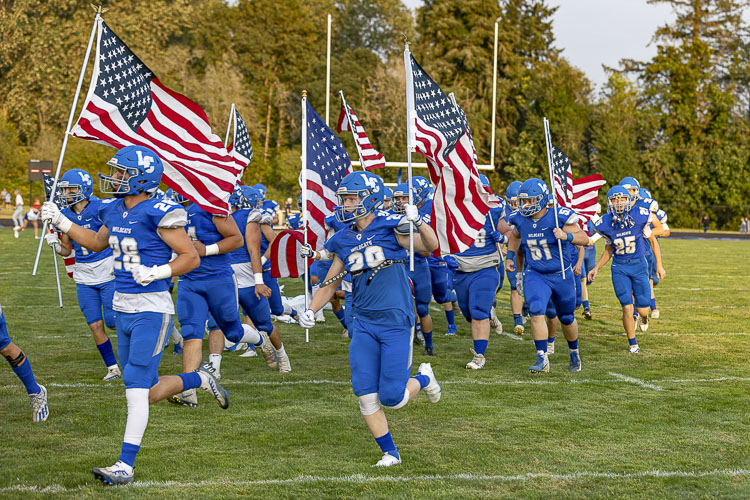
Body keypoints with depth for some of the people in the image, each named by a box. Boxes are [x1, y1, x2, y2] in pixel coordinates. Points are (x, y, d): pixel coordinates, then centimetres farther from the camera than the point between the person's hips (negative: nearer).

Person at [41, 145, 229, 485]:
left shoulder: (158, 213, -15)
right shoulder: (114, 211, 8)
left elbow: (191, 257, -13)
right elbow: (97, 243, 28)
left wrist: (156, 272, -26)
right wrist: (61, 223, 23)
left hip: (151, 309, -8)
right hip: (123, 307, 8)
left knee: (136, 389, -9)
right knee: (146, 393, 13)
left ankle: (125, 466, -6)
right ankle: (200, 379, 37)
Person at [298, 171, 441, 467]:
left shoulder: (390, 227, -7)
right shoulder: (344, 241, 8)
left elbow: (430, 246, -19)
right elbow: (329, 285, 16)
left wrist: (418, 223, -37)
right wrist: (310, 311, 1)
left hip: (396, 322, -5)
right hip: (363, 324, 5)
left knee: (391, 398, -5)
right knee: (365, 395, -2)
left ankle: (423, 378, 28)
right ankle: (390, 452, 15)